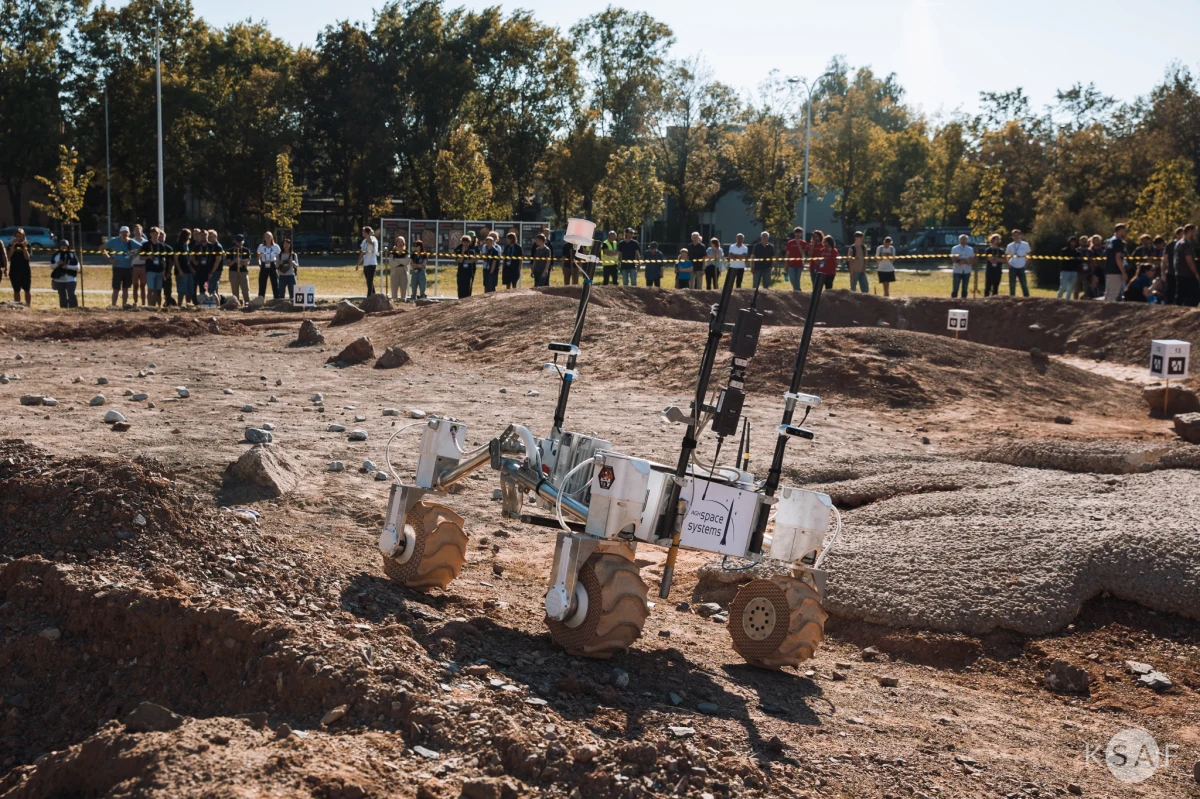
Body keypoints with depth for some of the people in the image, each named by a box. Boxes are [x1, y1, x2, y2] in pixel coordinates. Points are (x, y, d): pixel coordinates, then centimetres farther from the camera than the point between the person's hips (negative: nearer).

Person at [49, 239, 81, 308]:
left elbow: (77, 266, 0)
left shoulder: (72, 255, 2)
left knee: (71, 295, -12)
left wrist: (68, 266, -14)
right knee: (62, 296, 7)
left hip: (70, 279, -3)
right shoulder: (56, 255, 7)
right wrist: (57, 264, -11)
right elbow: (51, 265, 10)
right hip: (59, 279, 3)